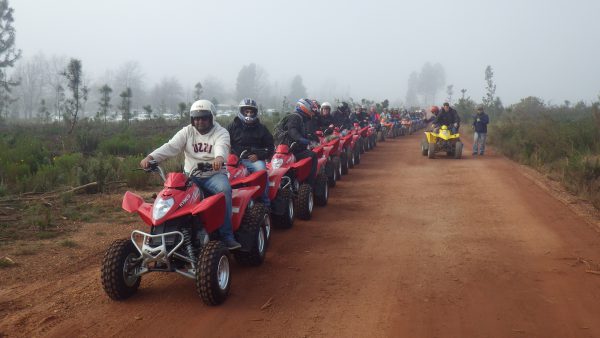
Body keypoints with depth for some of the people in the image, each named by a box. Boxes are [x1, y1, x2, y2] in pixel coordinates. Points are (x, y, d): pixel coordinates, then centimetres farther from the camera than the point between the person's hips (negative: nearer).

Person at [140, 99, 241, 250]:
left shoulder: (221, 133, -3)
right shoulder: (187, 132, 5)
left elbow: (222, 146, -26)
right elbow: (171, 146, -9)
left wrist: (219, 158, -52)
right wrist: (151, 157, -28)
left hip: (214, 175, -3)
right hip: (191, 175, 3)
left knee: (224, 189, -33)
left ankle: (227, 235, -29)